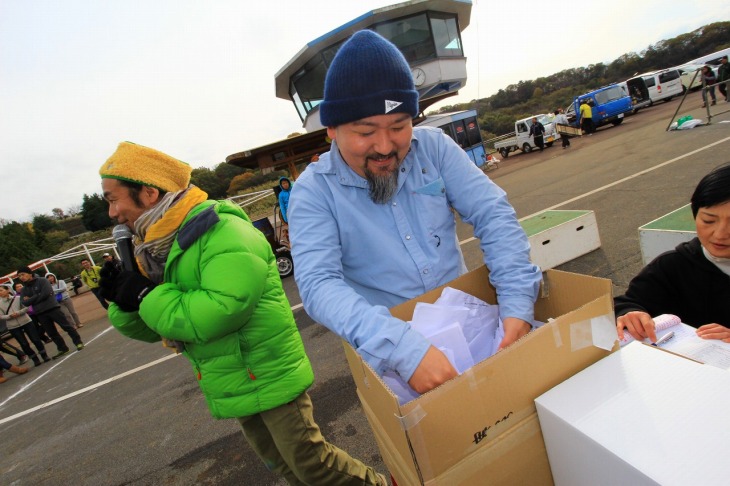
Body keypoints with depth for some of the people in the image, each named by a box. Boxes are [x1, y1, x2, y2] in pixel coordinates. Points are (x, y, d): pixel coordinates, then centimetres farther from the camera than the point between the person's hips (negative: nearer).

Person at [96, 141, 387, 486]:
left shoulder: (224, 233, -23)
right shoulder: (156, 247, 4)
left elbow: (218, 313, -34)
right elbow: (153, 328, 9)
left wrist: (148, 296, -22)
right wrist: (123, 301, -11)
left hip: (270, 375, -8)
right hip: (233, 384, 8)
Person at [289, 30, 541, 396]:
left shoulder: (433, 146, -3)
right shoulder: (313, 191, -11)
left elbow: (494, 215, -7)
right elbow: (318, 285, -22)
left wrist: (518, 303, -20)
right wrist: (403, 349, -34)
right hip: (388, 353, -2)